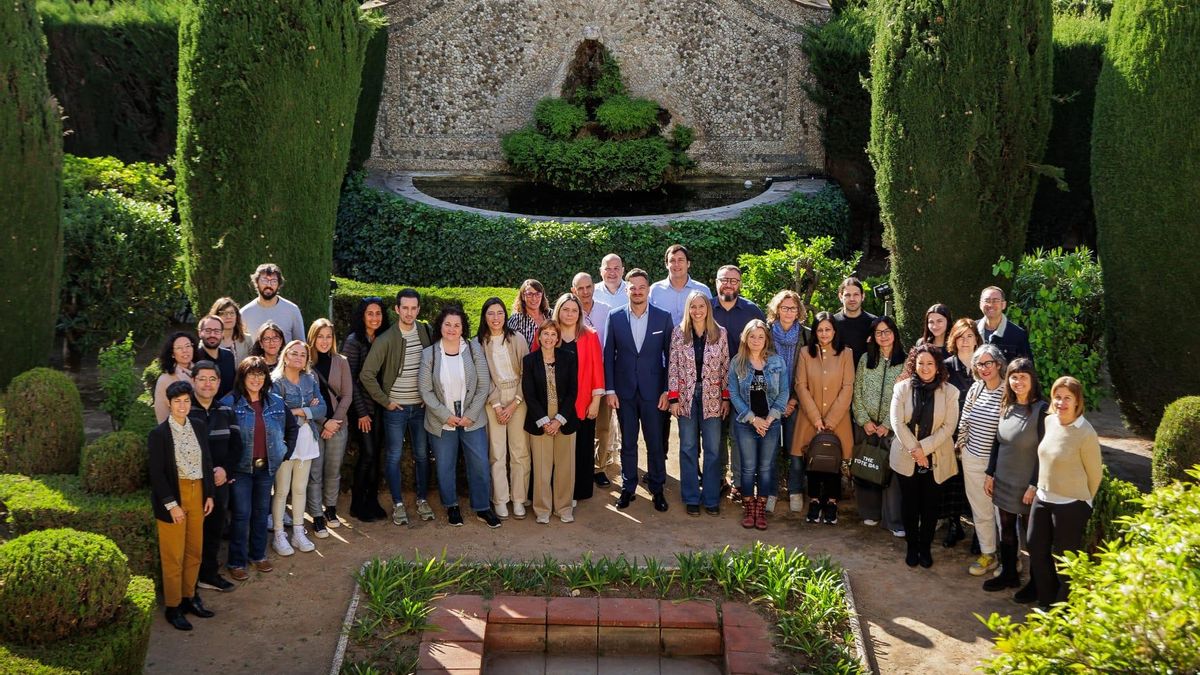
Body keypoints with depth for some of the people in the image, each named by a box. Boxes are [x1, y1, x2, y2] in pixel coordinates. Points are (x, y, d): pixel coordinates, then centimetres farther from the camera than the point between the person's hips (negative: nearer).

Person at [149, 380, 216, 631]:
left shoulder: (199, 428, 5)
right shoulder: (159, 434, -11)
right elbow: (157, 473, -13)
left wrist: (209, 495, 7)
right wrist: (172, 505, -16)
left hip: (197, 494, 5)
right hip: (172, 496, -5)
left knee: (195, 551, 13)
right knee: (173, 555, 2)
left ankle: (189, 597, 28)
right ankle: (173, 607, 12)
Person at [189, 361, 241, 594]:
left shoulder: (226, 412, 9)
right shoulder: (184, 411, -9)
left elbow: (236, 446, 9)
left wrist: (225, 469, -9)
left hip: (220, 481, 5)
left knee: (215, 530, 13)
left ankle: (210, 573, 27)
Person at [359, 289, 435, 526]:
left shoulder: (427, 333, -2)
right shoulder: (386, 339, -12)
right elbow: (367, 375, -12)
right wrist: (385, 400, -9)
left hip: (421, 406, 3)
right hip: (396, 408, -3)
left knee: (422, 455, 11)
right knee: (394, 456, 4)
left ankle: (422, 500, 24)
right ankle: (398, 504, 14)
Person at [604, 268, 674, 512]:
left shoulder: (663, 317, -2)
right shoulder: (615, 317, 0)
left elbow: (669, 355, 1)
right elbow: (608, 355, 2)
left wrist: (667, 390, -4)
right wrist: (609, 390, -2)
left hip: (652, 390, -1)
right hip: (624, 390, 1)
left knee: (655, 442, 5)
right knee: (628, 442, 9)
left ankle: (657, 489, 17)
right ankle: (628, 488, 20)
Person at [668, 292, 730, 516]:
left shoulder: (720, 333, 1)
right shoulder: (678, 333, -1)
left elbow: (726, 367, 3)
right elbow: (672, 367, -1)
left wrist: (726, 398, 0)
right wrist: (673, 398, -5)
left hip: (711, 397, 0)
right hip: (686, 397, 0)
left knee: (713, 449, 2)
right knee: (688, 448, 5)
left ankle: (711, 498, 11)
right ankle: (691, 498, 12)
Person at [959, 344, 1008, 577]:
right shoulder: (974, 389, 2)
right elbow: (964, 422, 13)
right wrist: (961, 445, 12)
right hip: (972, 460, 6)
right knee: (980, 511, 16)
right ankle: (987, 554, 32)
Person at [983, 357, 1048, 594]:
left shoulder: (1041, 410, -16)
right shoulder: (1007, 406, 4)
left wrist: (1034, 485, -16)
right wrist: (990, 474, 10)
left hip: (1027, 486, -6)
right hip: (1004, 482, 6)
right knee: (1006, 530, 16)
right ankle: (1008, 574, 30)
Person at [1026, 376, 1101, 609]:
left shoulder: (1085, 434, -20)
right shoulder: (1049, 421, -1)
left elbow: (1094, 473, -8)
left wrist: (1083, 500, 5)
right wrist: (1041, 488, 16)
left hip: (1071, 505, -7)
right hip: (1042, 499, 7)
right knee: (1037, 551, 16)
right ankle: (1046, 602, 35)